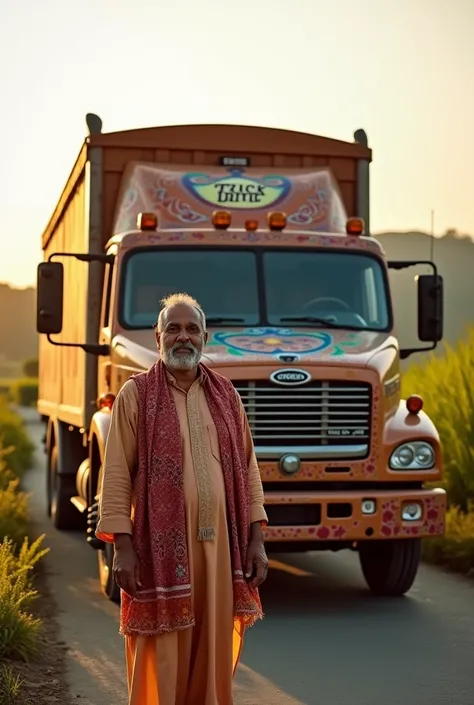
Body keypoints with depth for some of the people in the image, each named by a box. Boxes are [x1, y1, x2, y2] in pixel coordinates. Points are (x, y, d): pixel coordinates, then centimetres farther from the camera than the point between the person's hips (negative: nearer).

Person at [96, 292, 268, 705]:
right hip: (162, 547, -4)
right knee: (163, 663, 0)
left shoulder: (226, 395, 12)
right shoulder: (136, 394, -1)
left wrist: (256, 539, 6)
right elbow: (117, 474, -4)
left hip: (220, 546, 4)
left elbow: (248, 468, 12)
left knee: (214, 656, 9)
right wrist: (123, 546, -11)